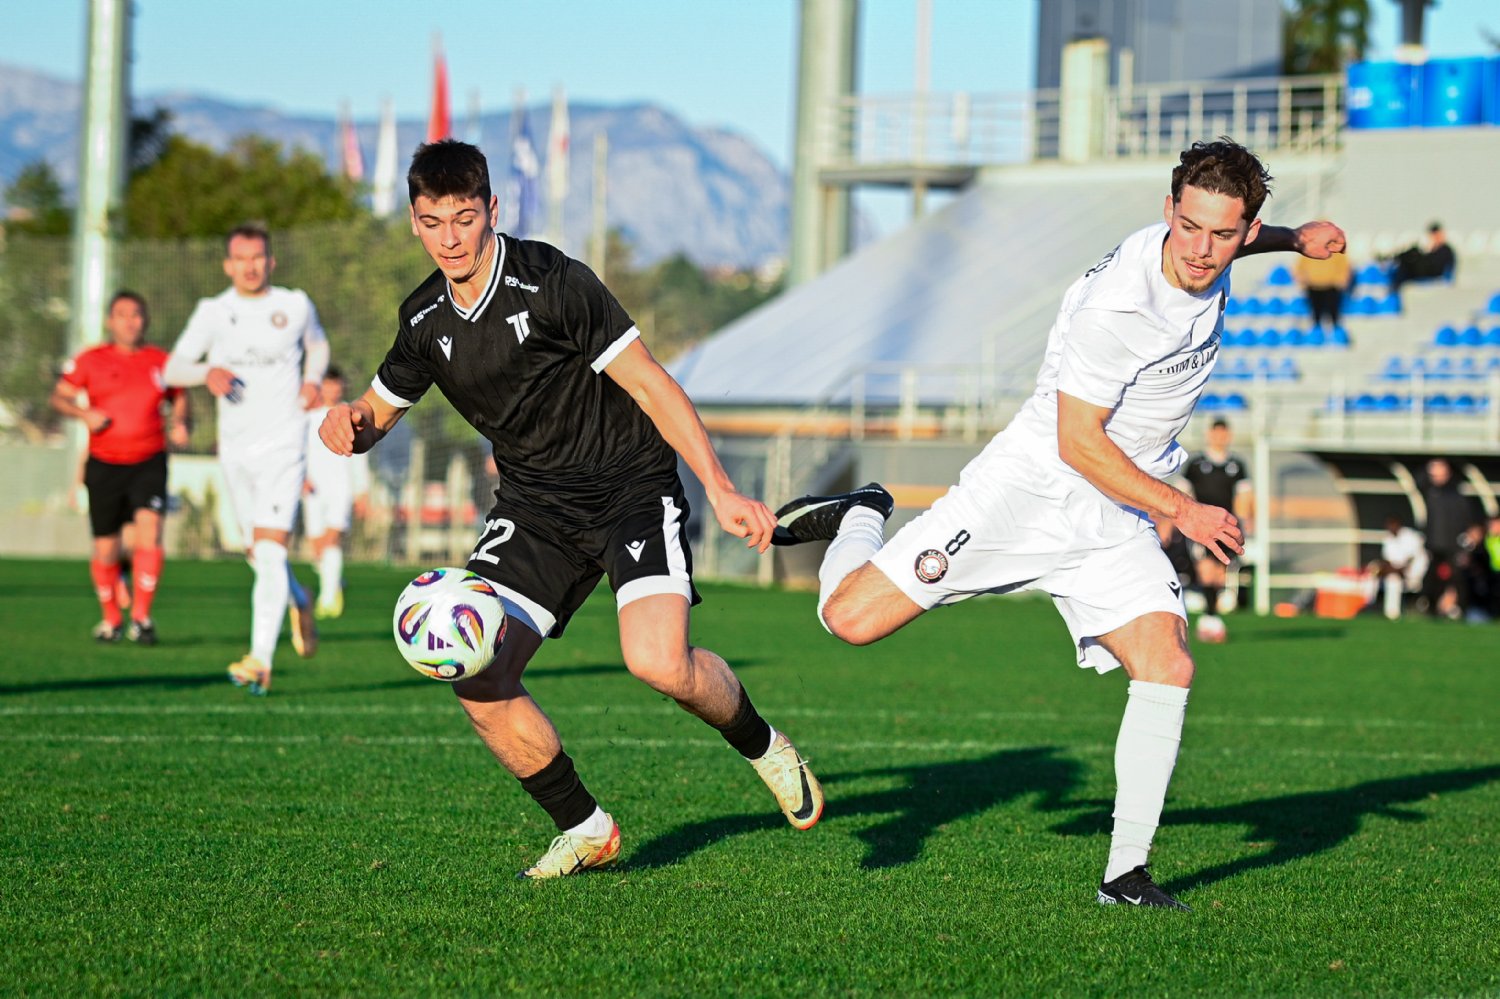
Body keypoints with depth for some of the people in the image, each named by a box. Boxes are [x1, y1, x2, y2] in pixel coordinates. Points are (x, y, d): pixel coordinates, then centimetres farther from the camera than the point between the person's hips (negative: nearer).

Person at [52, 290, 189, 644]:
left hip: (149, 463, 0)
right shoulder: (91, 360, 1)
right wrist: (84, 413, -14)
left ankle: (141, 616, -17)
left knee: (149, 529, -22)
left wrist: (180, 424, -4)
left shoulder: (162, 362, 5)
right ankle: (111, 618, 27)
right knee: (106, 549, 4)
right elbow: (59, 396, 6)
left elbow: (179, 398, 17)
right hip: (104, 465, 0)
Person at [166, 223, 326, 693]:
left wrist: (312, 380, 2)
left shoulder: (296, 305, 2)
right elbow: (173, 369, -2)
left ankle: (261, 660, -22)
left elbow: (317, 343, 23)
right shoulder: (212, 313, 2)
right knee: (258, 554, 14)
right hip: (235, 451, 3)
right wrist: (208, 372, -23)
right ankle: (298, 603, 45)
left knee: (270, 550, -16)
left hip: (283, 447, -3)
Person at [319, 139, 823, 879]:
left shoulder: (552, 284, -16)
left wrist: (721, 491, -22)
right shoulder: (425, 320, 2)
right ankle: (584, 831, 9)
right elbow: (378, 413, 17)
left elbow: (649, 383, -15)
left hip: (632, 486, -5)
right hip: (534, 505, 5)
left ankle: (759, 744, 8)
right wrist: (348, 423, -9)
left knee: (659, 662, -26)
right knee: (478, 681, -12)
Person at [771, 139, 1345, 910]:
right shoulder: (1115, 304, -27)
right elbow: (1077, 442, -22)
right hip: (1028, 491, -6)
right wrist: (1180, 511, -20)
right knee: (852, 619, -11)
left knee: (1168, 667, -14)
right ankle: (862, 520, 24)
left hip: (1117, 521, 6)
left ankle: (1125, 874, -5)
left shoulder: (1207, 265, -2)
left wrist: (1295, 238, 15)